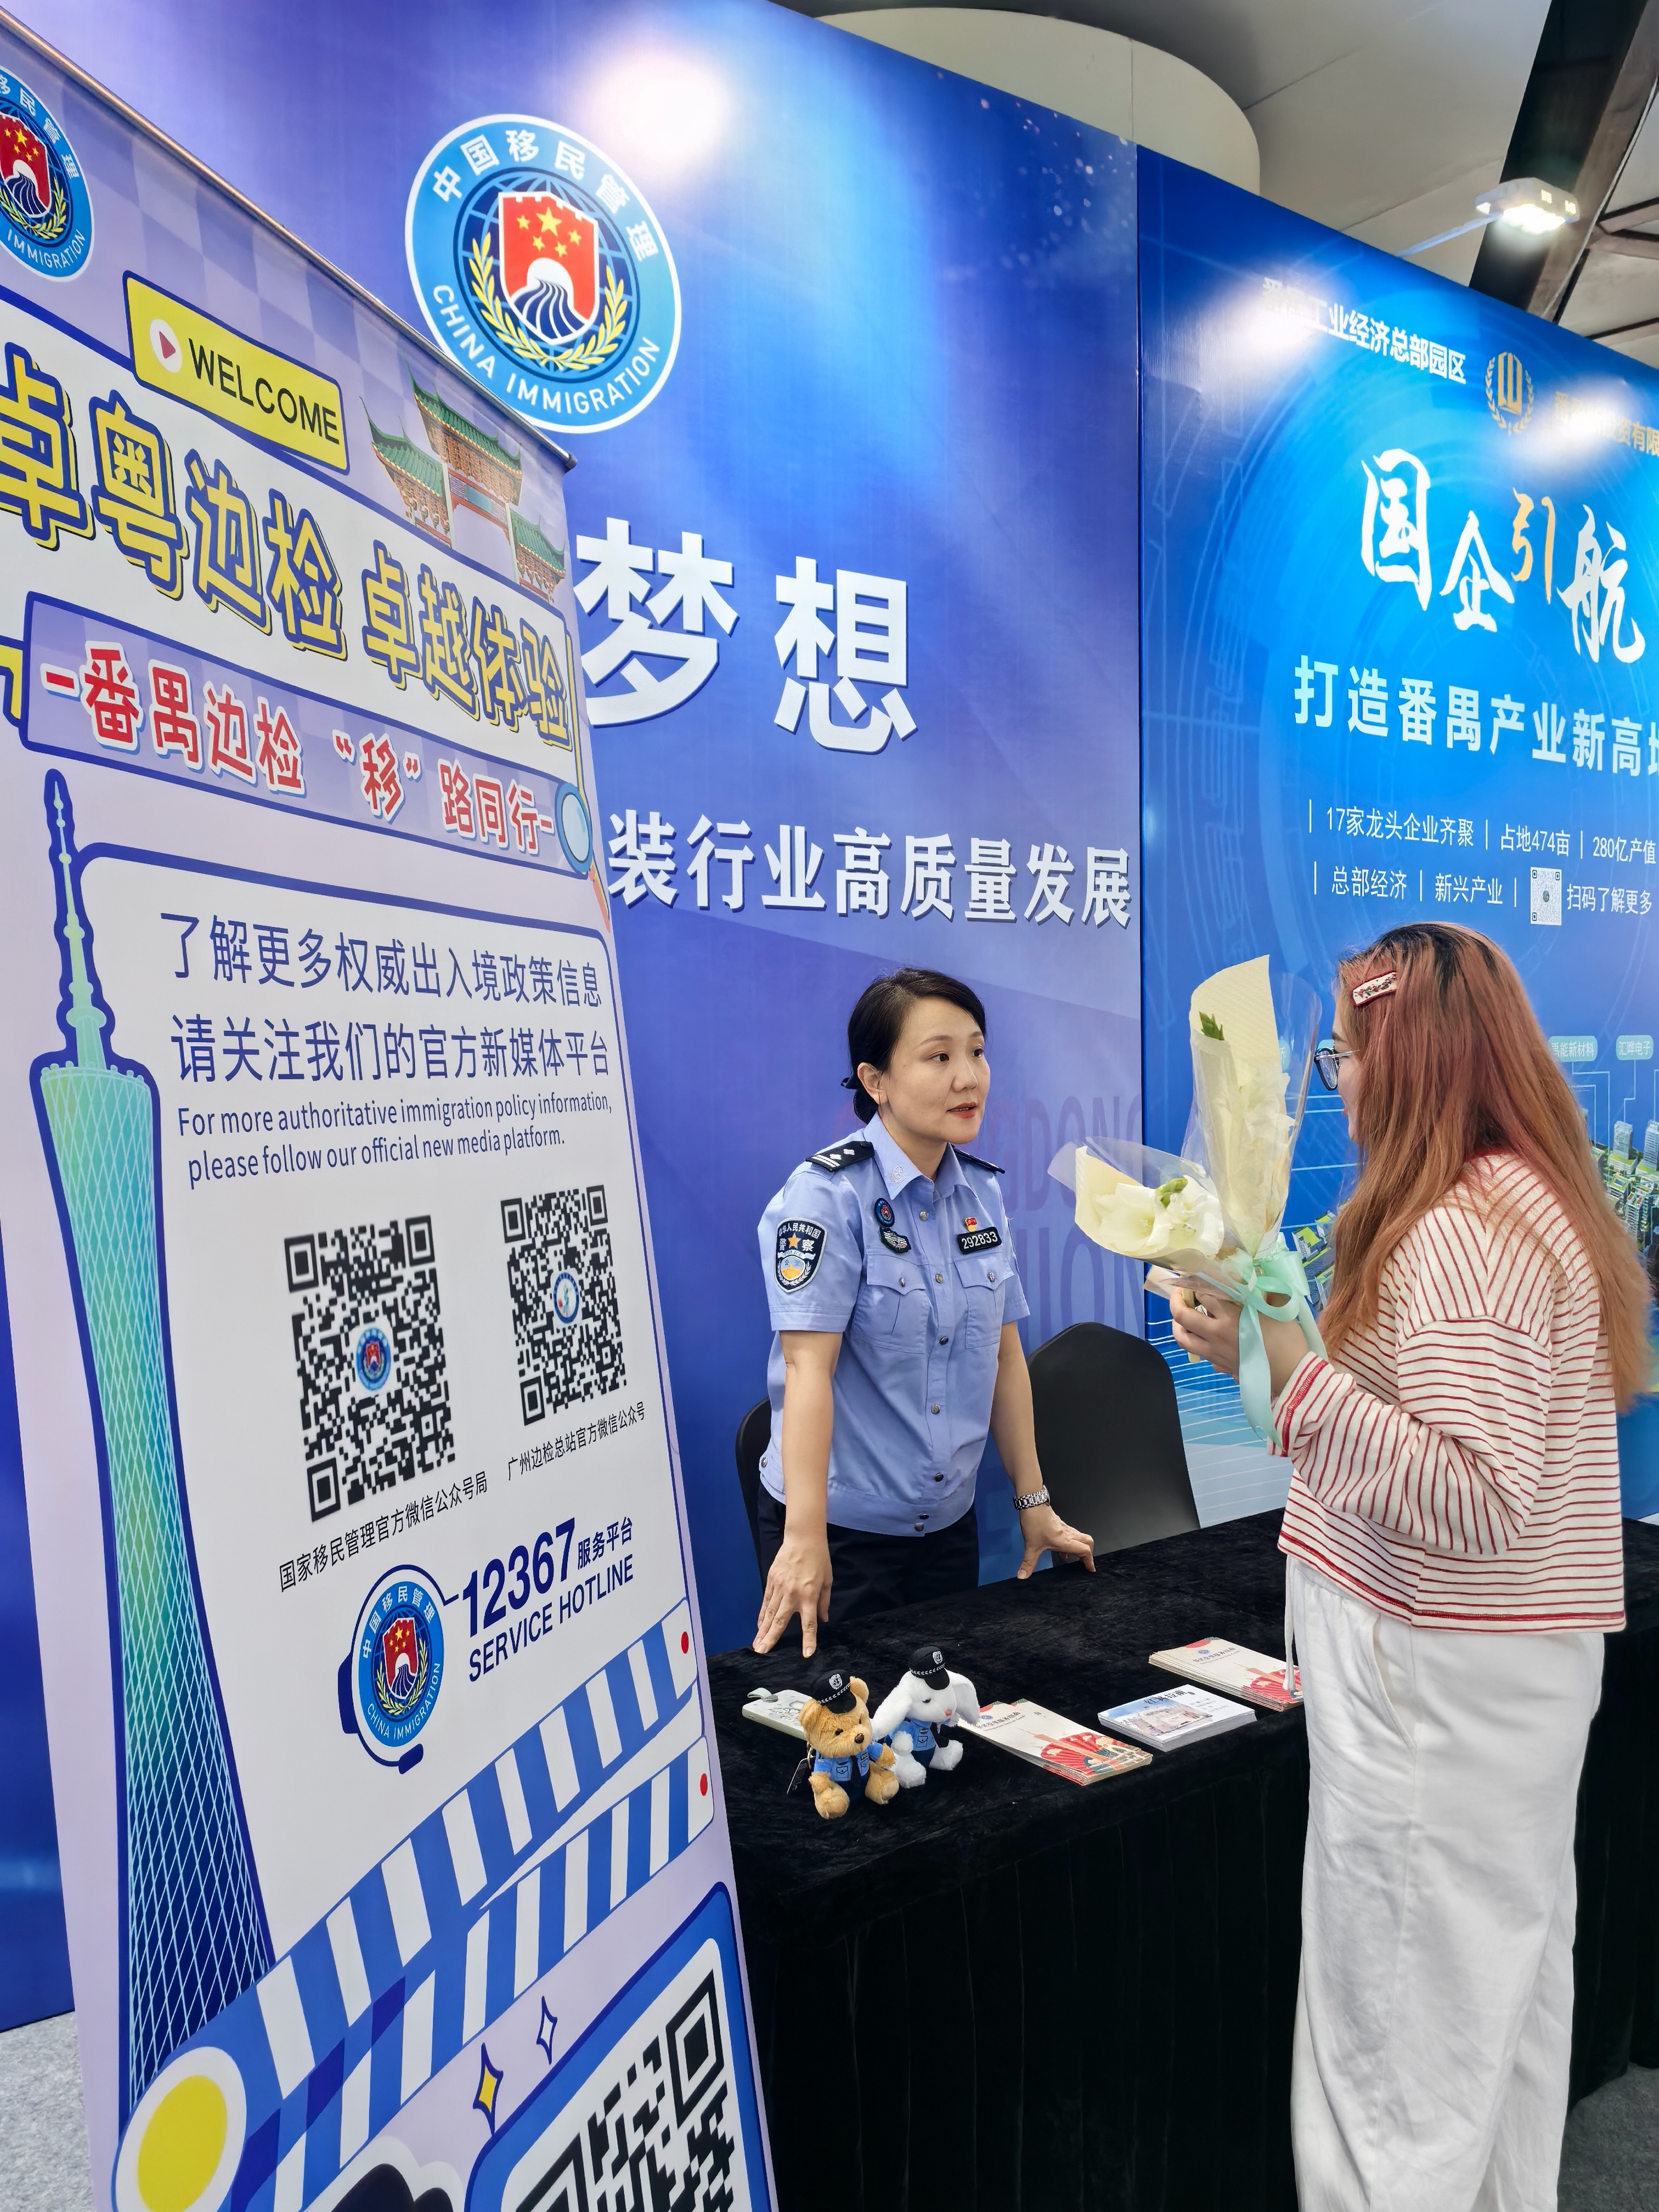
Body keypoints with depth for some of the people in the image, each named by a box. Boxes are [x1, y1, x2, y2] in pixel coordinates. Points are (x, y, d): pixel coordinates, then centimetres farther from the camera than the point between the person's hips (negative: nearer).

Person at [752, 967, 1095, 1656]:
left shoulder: (980, 1192, 3)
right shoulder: (829, 1193, -17)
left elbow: (1003, 1354, 8)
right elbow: (809, 1367, -24)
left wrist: (1032, 1502, 10)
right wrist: (804, 1539, -29)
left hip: (948, 1523, 6)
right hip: (845, 1529, -6)